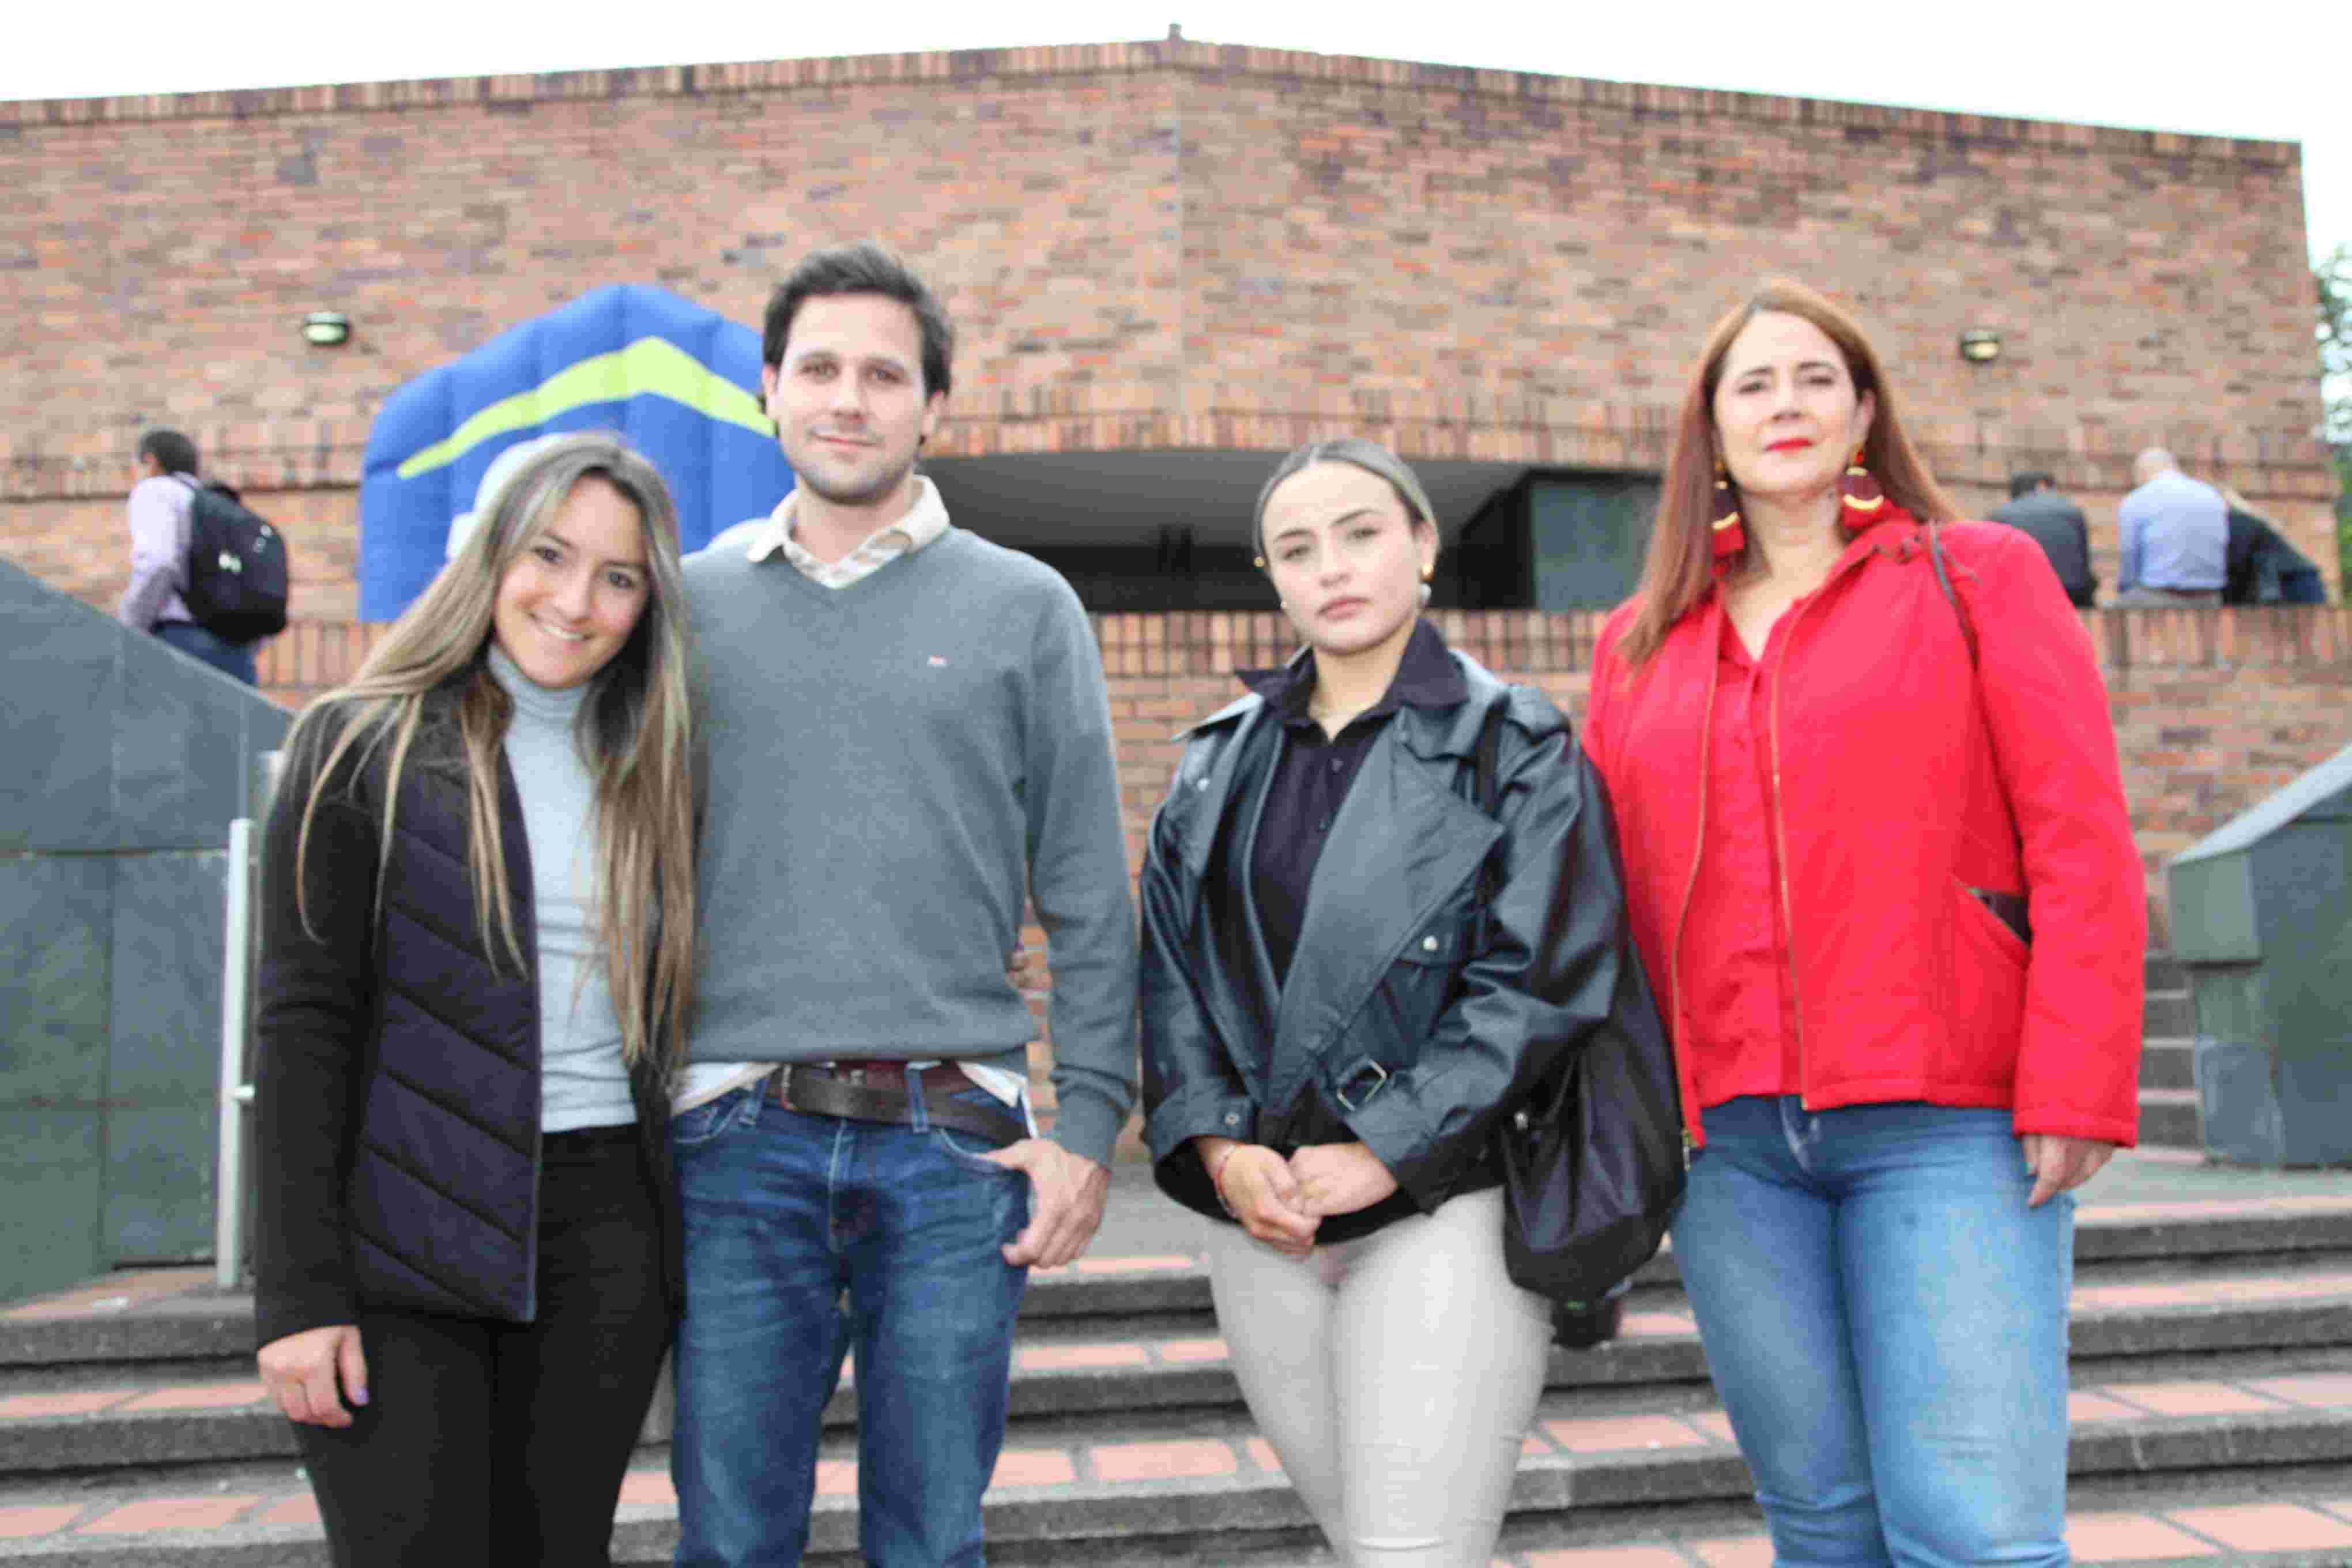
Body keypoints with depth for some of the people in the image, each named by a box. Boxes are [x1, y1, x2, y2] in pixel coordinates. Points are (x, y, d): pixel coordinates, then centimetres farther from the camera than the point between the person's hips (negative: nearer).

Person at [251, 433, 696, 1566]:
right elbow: (303, 1024, -6)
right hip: (403, 1247, -3)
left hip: (604, 1236, 4)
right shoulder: (361, 748, -1)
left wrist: (683, 1257, 10)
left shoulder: (648, 775, 12)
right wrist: (299, 1293, -11)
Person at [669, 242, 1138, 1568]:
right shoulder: (695, 604, 9)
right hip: (739, 1139, 1)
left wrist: (1092, 1124, -2)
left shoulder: (1025, 608, 6)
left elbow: (1091, 900, 4)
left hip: (955, 1141, -1)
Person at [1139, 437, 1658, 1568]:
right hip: (1258, 1215, 5)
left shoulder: (1517, 750, 0)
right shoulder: (1221, 763, 13)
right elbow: (1170, 969, 8)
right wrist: (1219, 1148, -6)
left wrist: (1382, 1155, -15)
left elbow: (1541, 982, -10)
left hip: (1442, 1207, -4)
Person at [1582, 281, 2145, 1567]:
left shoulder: (1978, 577, 6)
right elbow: (1607, 895, 14)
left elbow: (2084, 847, -1)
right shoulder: (1639, 643, 14)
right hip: (1726, 1136, 3)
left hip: (1946, 1124, -3)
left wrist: (2074, 1089, -10)